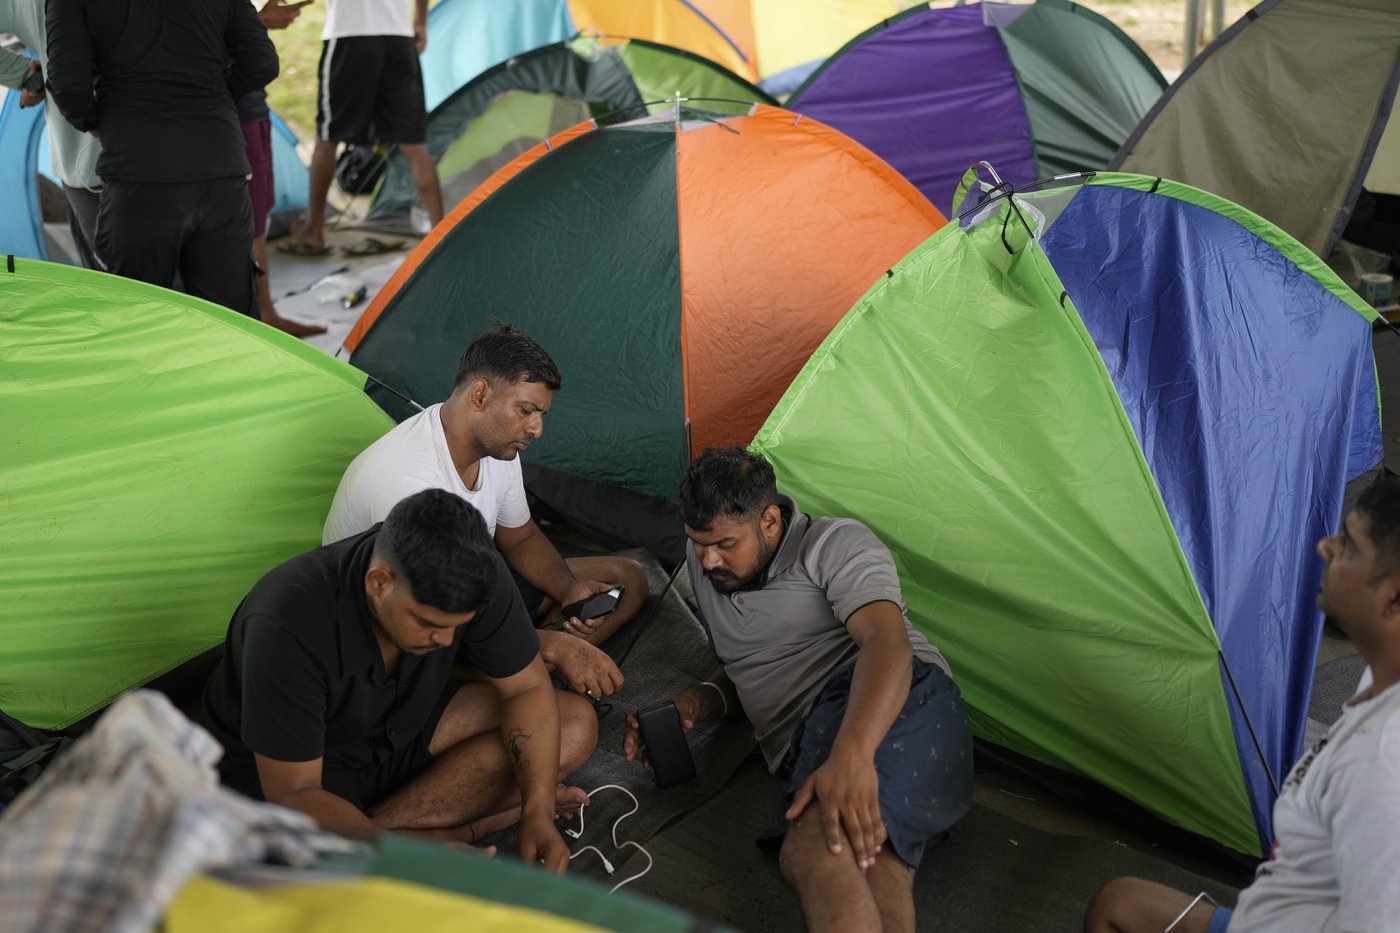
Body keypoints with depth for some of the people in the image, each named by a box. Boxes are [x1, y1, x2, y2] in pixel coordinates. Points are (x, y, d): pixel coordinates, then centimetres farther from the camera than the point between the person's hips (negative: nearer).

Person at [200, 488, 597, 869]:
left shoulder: (471, 576, -23)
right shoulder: (287, 625, -37)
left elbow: (528, 689, -11)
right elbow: (294, 794, -31)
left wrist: (538, 814, -23)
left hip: (401, 732, 6)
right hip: (281, 765, -5)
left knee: (576, 724, -11)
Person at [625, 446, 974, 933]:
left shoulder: (836, 544, 3)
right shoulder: (704, 568, 25)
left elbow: (888, 643, -15)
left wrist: (851, 755, -32)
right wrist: (696, 703, 12)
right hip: (810, 748, 5)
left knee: (813, 849, -37)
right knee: (871, 864, -31)